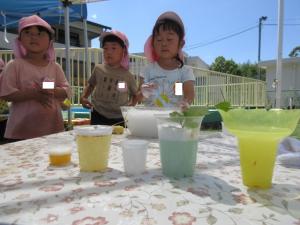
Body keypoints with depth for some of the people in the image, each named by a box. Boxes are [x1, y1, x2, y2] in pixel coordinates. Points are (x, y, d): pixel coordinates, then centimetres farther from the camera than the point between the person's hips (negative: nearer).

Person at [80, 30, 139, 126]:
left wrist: (131, 106, -2)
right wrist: (83, 97, 1)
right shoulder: (98, 69, 0)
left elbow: (135, 94, 13)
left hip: (119, 119, -1)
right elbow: (91, 85, 17)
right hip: (98, 116, 1)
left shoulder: (128, 76, -3)